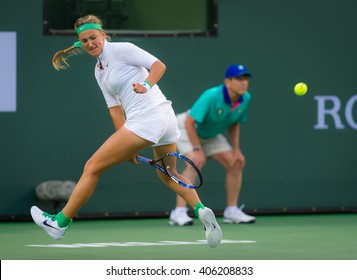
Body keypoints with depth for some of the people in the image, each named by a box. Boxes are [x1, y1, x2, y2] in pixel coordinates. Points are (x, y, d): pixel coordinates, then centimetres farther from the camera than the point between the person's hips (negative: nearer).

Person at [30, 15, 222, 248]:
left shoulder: (122, 49, -5)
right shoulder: (99, 71, 19)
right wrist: (128, 147, 11)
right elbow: (115, 109, 17)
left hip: (146, 119, -10)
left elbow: (159, 65, -8)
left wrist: (146, 84, -27)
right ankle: (201, 210, 2)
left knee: (92, 167, -2)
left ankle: (61, 222, 8)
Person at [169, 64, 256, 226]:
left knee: (236, 165, -1)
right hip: (186, 128, -7)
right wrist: (197, 150, -32)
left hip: (210, 135, 7)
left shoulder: (245, 99, -15)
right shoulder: (211, 97, -36)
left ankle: (232, 211, 11)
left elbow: (234, 124, 2)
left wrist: (236, 150, -3)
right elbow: (190, 122, -33)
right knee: (195, 163, -30)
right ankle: (179, 213, -28)